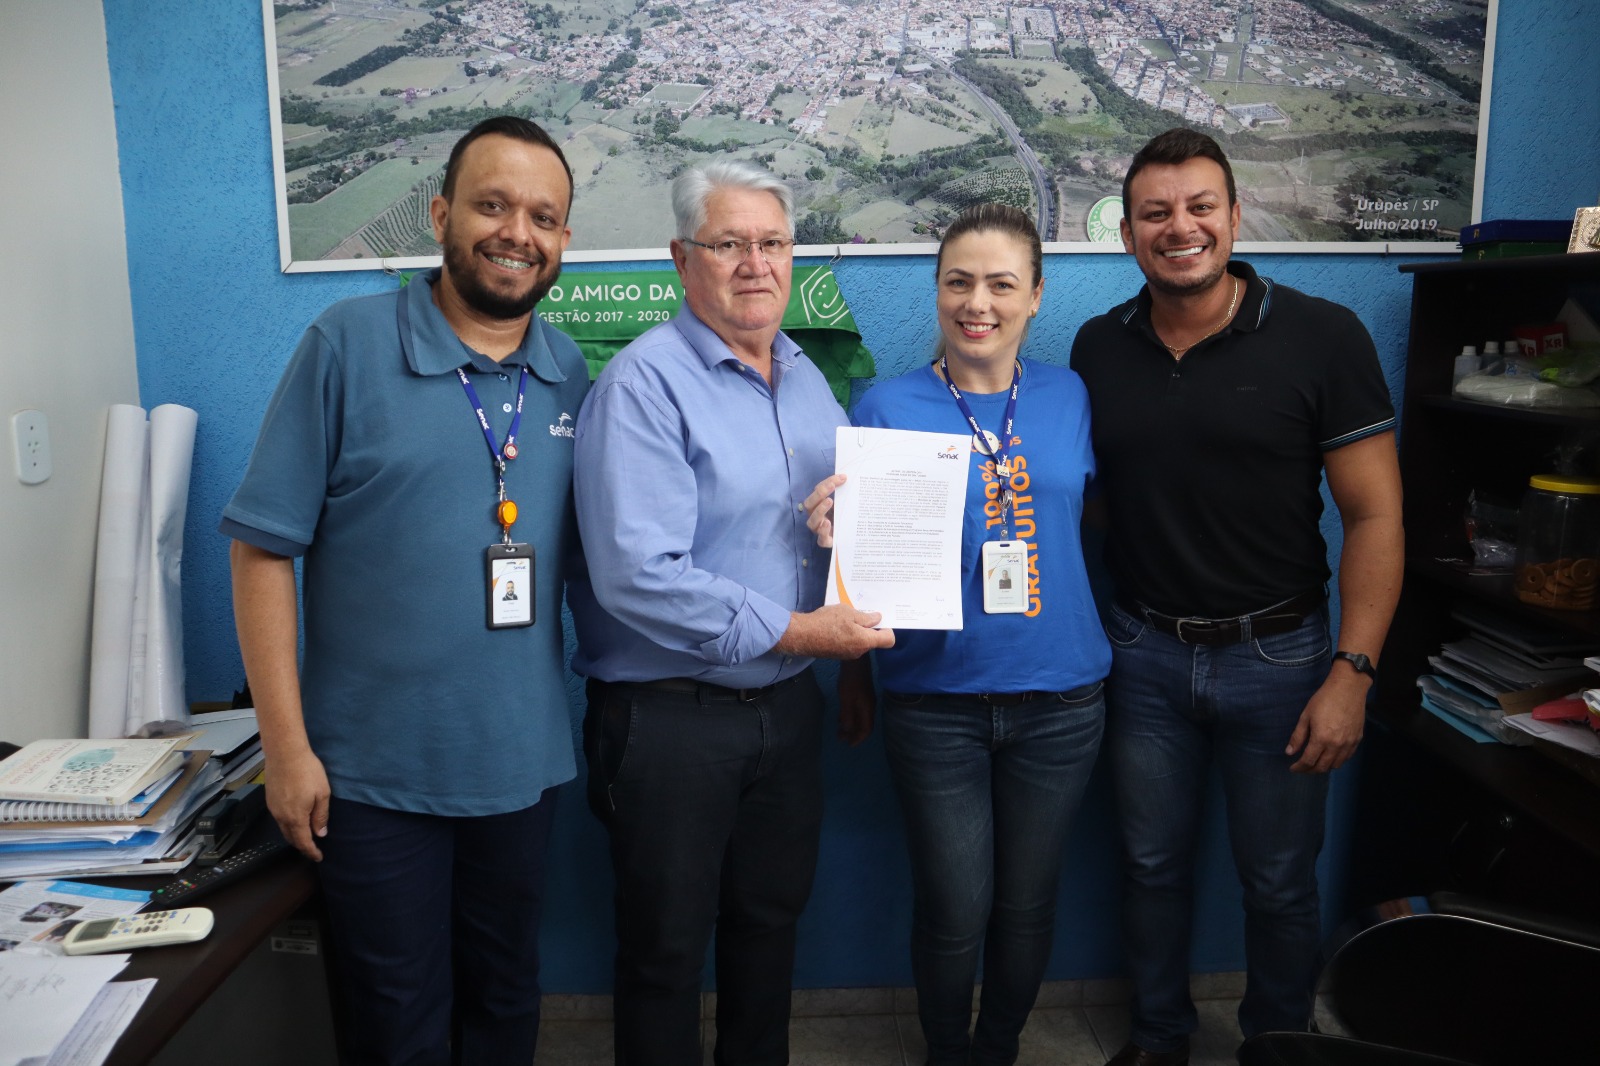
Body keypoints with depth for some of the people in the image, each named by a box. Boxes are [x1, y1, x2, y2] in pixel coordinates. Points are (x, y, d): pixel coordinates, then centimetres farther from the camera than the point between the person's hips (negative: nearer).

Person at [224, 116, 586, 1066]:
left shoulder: (571, 374, 2)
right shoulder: (349, 345, -9)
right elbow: (265, 548, -8)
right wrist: (286, 745, -10)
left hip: (523, 764, 4)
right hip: (374, 769, -3)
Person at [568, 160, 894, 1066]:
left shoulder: (808, 379, 9)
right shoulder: (645, 382, -15)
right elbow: (636, 577, -24)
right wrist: (791, 631, -21)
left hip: (788, 706, 7)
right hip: (668, 713, -6)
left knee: (771, 920, 21)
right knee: (667, 947, 10)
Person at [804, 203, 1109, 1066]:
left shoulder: (1070, 398, 3)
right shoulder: (886, 407, -4)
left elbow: (1089, 516, 13)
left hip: (1059, 694, 2)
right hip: (936, 697, -2)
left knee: (1027, 903, 15)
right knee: (954, 910, 7)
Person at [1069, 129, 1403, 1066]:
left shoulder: (1323, 337, -10)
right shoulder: (1098, 348, 1)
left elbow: (1374, 515, -9)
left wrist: (1352, 673, -13)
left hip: (1276, 654, -2)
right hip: (1143, 653, 3)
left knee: (1280, 883, 14)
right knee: (1154, 865, 17)